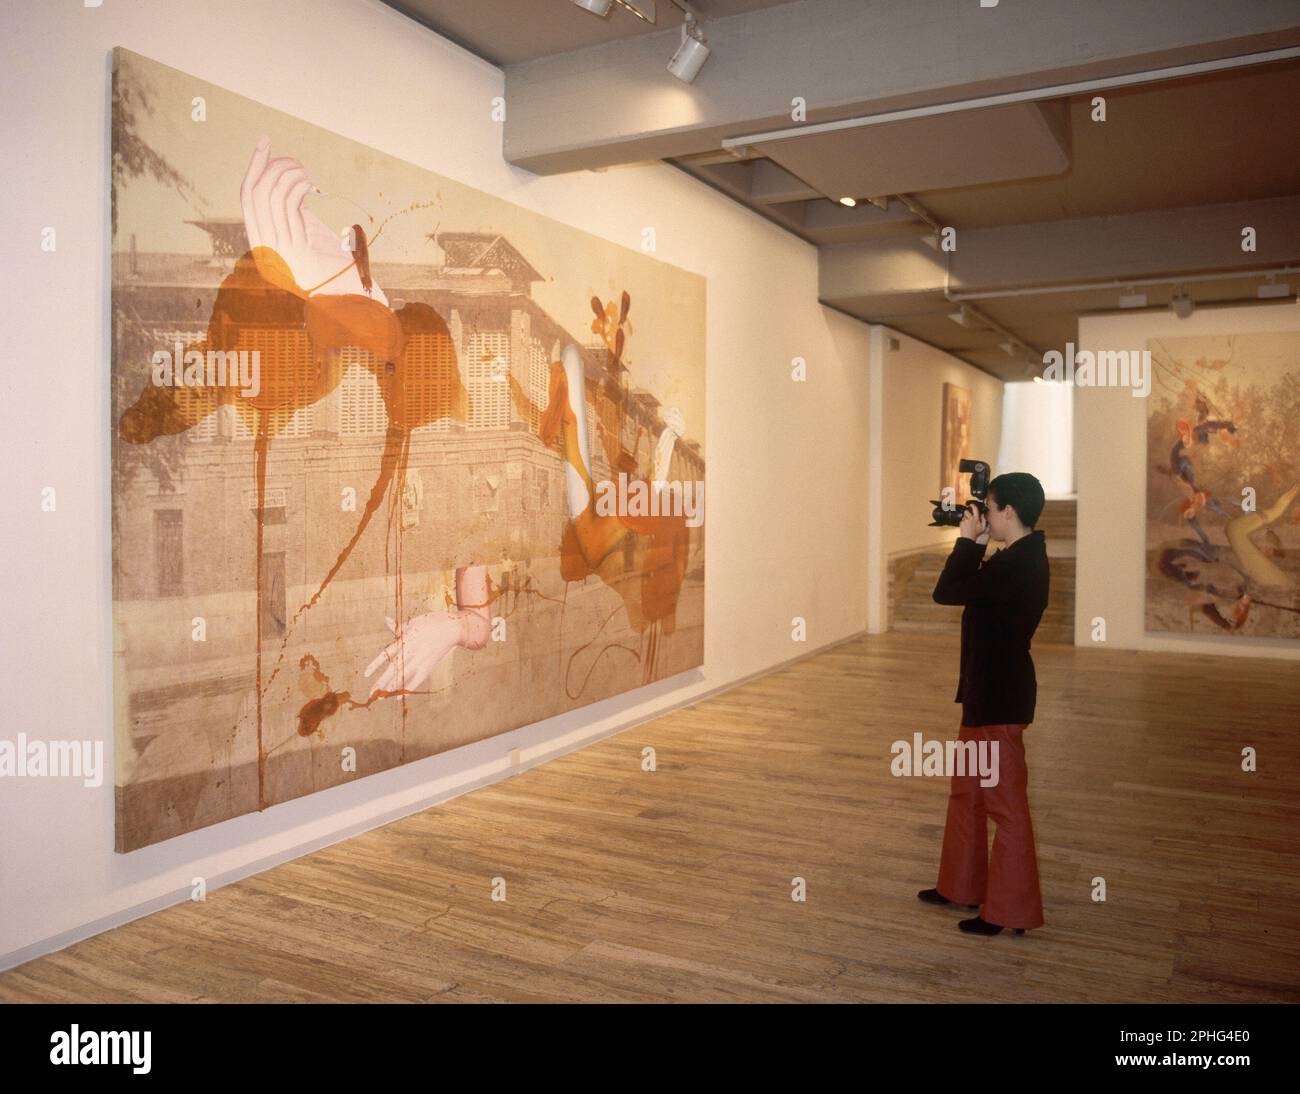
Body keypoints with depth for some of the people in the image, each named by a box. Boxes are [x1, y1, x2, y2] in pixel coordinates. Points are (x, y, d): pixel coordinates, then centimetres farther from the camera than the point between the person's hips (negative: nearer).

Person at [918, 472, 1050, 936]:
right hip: (988, 690, 11)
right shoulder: (1024, 557, 9)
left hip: (1000, 697, -11)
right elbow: (971, 588, 18)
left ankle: (1011, 910, 14)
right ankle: (961, 886, 33)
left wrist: (968, 540, -9)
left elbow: (945, 592, -21)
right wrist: (976, 544, 8)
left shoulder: (1016, 564, -23)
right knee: (966, 790, 20)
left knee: (1005, 802, 1)